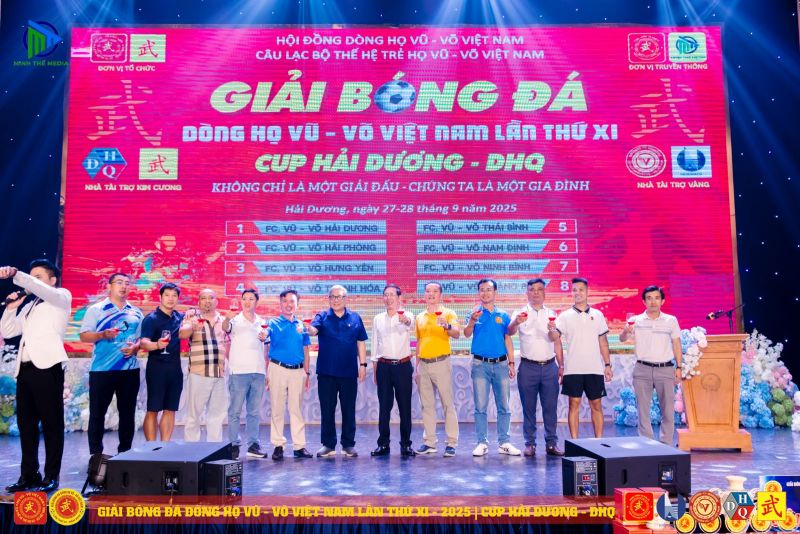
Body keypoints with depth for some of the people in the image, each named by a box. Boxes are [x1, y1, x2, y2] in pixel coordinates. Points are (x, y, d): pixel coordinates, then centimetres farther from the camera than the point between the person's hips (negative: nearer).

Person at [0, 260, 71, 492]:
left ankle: (51, 476, 2)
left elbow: (42, 290, -16)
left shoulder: (62, 297, 5)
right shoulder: (28, 305, 24)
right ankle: (29, 474, 17)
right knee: (26, 423, 9)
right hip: (25, 368, 7)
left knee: (51, 424, -3)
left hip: (47, 367, -7)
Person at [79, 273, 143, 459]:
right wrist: (103, 335, -21)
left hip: (130, 369, 4)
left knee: (128, 412, 8)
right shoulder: (96, 309, 2)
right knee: (97, 412, 1)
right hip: (102, 369, -3)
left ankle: (125, 451, 17)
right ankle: (96, 453, 11)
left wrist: (135, 347, -8)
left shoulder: (136, 313, 13)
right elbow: (84, 336, -4)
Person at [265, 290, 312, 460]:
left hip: (297, 371, 2)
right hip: (278, 369, -2)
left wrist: (307, 373, 11)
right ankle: (278, 445, 11)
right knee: (277, 409, 3)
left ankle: (299, 446, 10)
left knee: (296, 409, 6)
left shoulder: (301, 326, 11)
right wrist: (266, 373, -8)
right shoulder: (273, 324, 2)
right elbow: (266, 349, -1)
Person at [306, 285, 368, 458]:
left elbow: (361, 343, 8)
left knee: (349, 409, 7)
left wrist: (363, 364, 2)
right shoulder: (322, 317, 3)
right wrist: (307, 328, -39)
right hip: (326, 372, 0)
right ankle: (328, 445, 15)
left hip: (349, 372, 1)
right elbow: (313, 330, -16)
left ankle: (349, 444, 17)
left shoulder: (355, 318, 7)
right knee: (327, 409, 5)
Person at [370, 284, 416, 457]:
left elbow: (409, 324, -29)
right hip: (384, 366, 3)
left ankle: (406, 444, 12)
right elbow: (375, 345, 13)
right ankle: (383, 444, 14)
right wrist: (374, 370, 10)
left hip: (403, 366, -3)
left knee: (405, 406, 2)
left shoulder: (406, 316, -3)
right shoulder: (378, 319, 9)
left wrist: (404, 320, -54)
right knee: (384, 406, 5)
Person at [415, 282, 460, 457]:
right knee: (427, 405, 9)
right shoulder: (420, 317, 13)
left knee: (447, 404, -2)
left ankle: (451, 443, 3)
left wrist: (447, 326, -38)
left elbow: (457, 334, -17)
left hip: (441, 363, -5)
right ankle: (429, 442, 16)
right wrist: (417, 366, 14)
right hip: (423, 364, 5)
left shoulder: (448, 313, -1)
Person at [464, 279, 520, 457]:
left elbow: (508, 341, 11)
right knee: (480, 407, 1)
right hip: (480, 364, -2)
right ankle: (482, 443, 8)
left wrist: (511, 363, 5)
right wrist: (472, 320, -34)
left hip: (501, 364, 2)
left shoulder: (503, 315, 8)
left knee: (504, 407, 5)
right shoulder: (475, 313, 2)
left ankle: (504, 443, 13)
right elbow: (467, 334, -14)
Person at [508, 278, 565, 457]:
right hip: (528, 367, -2)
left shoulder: (552, 314, 11)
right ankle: (530, 443, 12)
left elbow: (557, 342, 13)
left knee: (550, 407, 5)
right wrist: (515, 323, -40)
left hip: (549, 366, 2)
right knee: (529, 408, 4)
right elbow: (510, 332, -17)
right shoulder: (520, 313, 2)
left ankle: (551, 443, 13)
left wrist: (561, 366, 6)